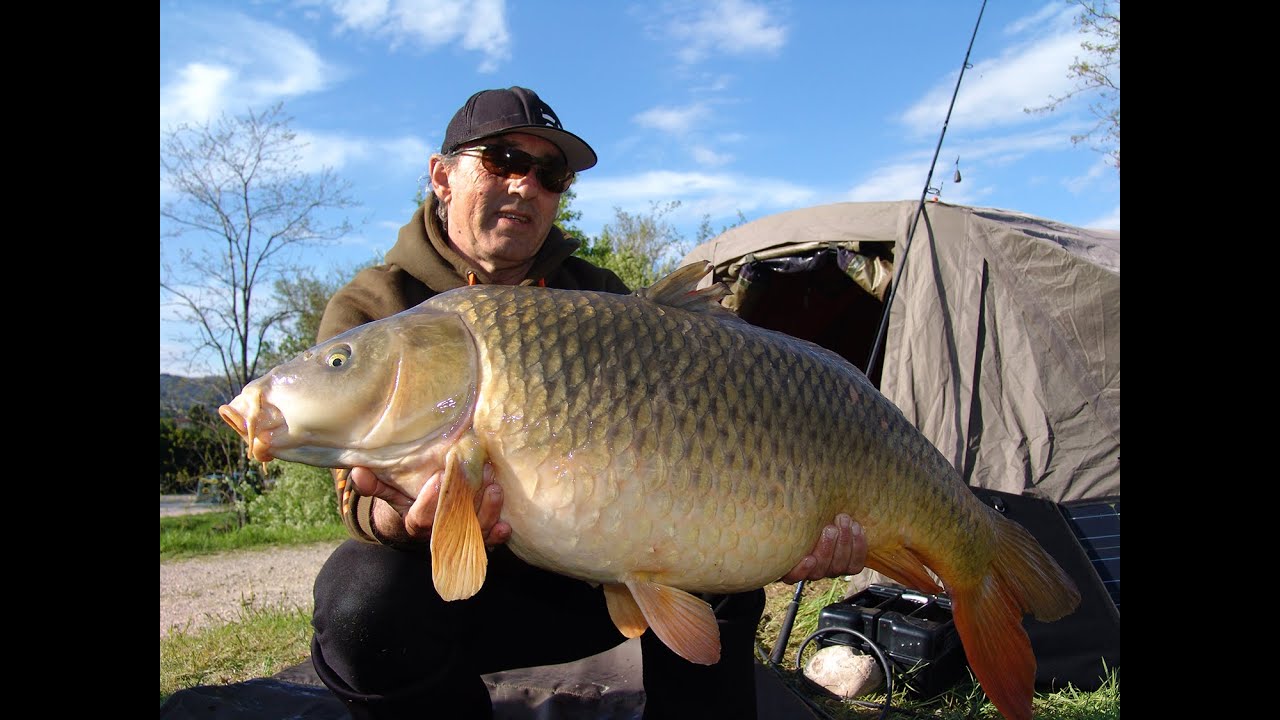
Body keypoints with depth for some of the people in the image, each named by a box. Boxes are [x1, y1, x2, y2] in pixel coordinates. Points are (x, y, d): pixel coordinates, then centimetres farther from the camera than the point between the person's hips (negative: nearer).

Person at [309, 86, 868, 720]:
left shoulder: (600, 297, 3)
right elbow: (367, 490, -19)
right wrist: (401, 517, -44)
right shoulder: (367, 311, -7)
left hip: (594, 573, 2)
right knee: (362, 594, -32)